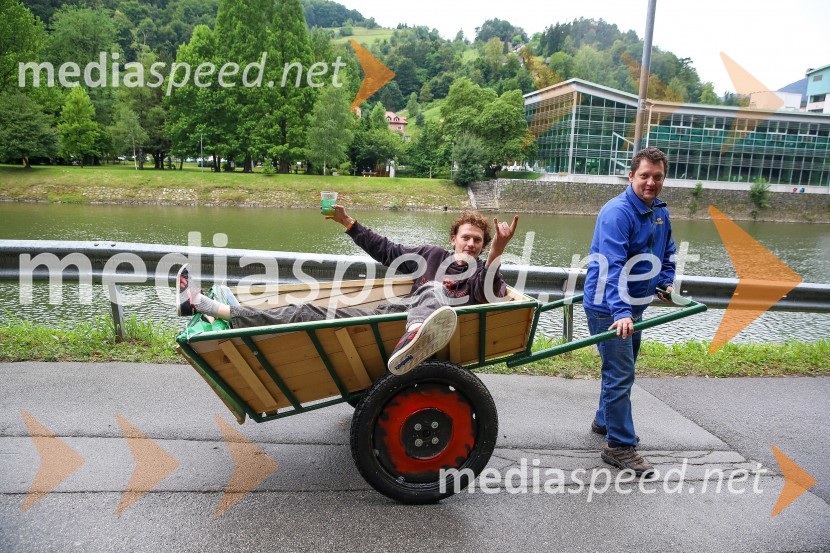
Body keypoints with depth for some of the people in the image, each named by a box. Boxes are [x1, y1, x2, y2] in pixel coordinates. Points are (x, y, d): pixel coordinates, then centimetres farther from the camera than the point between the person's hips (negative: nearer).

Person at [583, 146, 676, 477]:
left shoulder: (660, 212, 8)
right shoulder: (617, 212, -21)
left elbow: (667, 253, 26)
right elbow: (613, 266, -32)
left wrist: (666, 282, 11)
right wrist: (620, 312, -40)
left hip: (634, 306, 9)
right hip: (607, 309, -9)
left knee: (621, 369, 22)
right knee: (621, 375, -7)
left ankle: (605, 421, 41)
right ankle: (620, 446, 4)